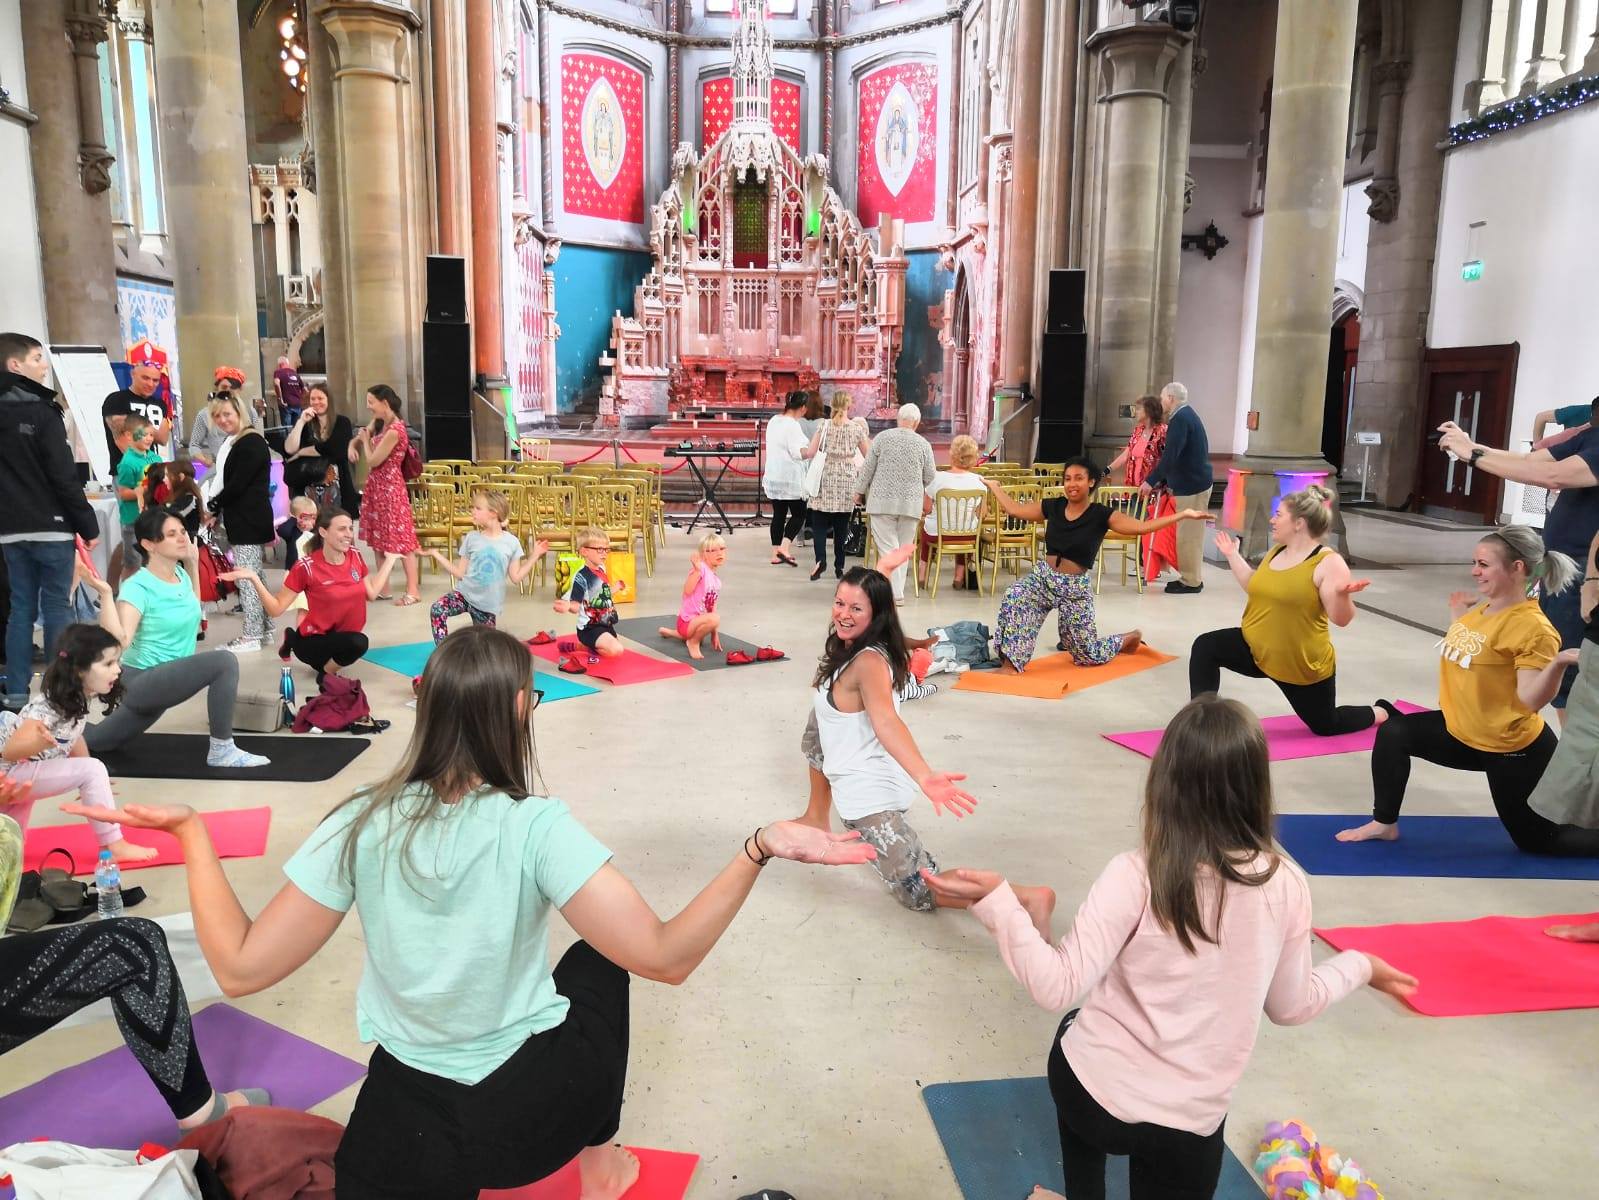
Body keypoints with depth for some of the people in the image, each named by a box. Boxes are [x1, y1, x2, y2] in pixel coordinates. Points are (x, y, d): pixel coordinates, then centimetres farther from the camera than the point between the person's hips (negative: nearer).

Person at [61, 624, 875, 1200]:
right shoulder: (536, 827, -23)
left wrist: (191, 834, -1)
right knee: (597, 958, 27)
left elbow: (241, 969, -10)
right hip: (537, 1110, -2)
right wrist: (761, 849, -27)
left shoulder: (363, 824, -15)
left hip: (409, 1121, 2)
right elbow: (665, 957, -27)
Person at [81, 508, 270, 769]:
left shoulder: (180, 574, 2)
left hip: (164, 682, 9)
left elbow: (192, 610, 24)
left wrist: (193, 564, 16)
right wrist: (105, 593, -35)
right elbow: (119, 640, -31)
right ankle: (221, 750, -19)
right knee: (224, 661, -29)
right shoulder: (139, 587, -19)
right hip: (144, 680, -9)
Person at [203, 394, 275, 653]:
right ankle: (264, 629, 21)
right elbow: (226, 481, 17)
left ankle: (252, 636, -2)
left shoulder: (252, 443, -14)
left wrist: (213, 506, -7)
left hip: (249, 521, -10)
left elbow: (236, 485, -18)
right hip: (243, 520, 10)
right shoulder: (232, 443, 17)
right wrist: (216, 510, 5)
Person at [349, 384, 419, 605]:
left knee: (400, 538, -5)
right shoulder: (379, 423, 6)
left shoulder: (395, 430, -22)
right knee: (379, 538, 14)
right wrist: (352, 446, -4)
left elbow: (373, 461, -18)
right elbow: (357, 438, 19)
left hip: (389, 488, -9)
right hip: (376, 486, 9)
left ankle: (412, 590, 1)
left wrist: (366, 440, -2)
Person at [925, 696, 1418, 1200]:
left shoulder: (1136, 876, -20)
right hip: (1191, 1126, 3)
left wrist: (996, 899, -16)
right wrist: (1358, 966, 21)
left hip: (1095, 1093, -3)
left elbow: (1057, 988, -19)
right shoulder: (1287, 885, -10)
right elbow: (1292, 1007, 5)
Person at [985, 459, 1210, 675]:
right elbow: (1014, 510, 11)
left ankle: (1129, 638, 37)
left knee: (1088, 655, 5)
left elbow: (1141, 527, -18)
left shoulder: (1101, 514, -9)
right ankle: (1012, 662, -23)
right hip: (1042, 577, 3)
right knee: (1014, 598, -31)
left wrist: (1184, 515, -25)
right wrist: (993, 485, 15)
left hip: (1075, 587, -3)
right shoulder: (1053, 507, 1)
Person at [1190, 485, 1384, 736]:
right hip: (1256, 650, 6)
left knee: (1325, 726, 12)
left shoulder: (1329, 563, -19)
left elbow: (1341, 619, -21)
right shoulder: (1275, 552, 4)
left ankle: (1383, 716, 42)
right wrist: (1232, 555, 17)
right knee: (1205, 647, -17)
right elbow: (1256, 587, 19)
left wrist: (1342, 594, -40)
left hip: (1303, 665, -6)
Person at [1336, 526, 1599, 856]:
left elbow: (1530, 700, -29)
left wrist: (1558, 663, -44)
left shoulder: (1534, 628, -24)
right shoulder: (1481, 609, 0)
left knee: (1539, 841, 7)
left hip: (1514, 750, -8)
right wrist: (1457, 615, 16)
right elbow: (1459, 655, 14)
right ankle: (1385, 823, 15)